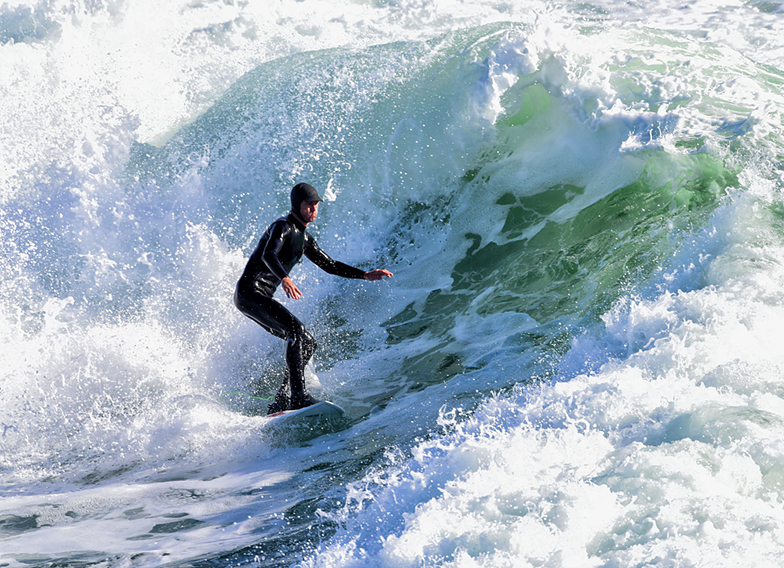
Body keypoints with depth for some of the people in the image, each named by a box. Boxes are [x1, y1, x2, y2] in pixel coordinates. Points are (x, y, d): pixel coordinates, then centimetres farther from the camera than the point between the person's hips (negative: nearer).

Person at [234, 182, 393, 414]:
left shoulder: (303, 238, 17)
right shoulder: (282, 227, -12)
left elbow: (328, 265, 24)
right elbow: (268, 255, -31)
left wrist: (365, 275, 17)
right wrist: (284, 279, -50)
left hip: (262, 298, 10)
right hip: (249, 292, -10)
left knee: (307, 343, 6)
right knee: (296, 330, -25)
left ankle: (280, 403, 4)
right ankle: (298, 396, -30)